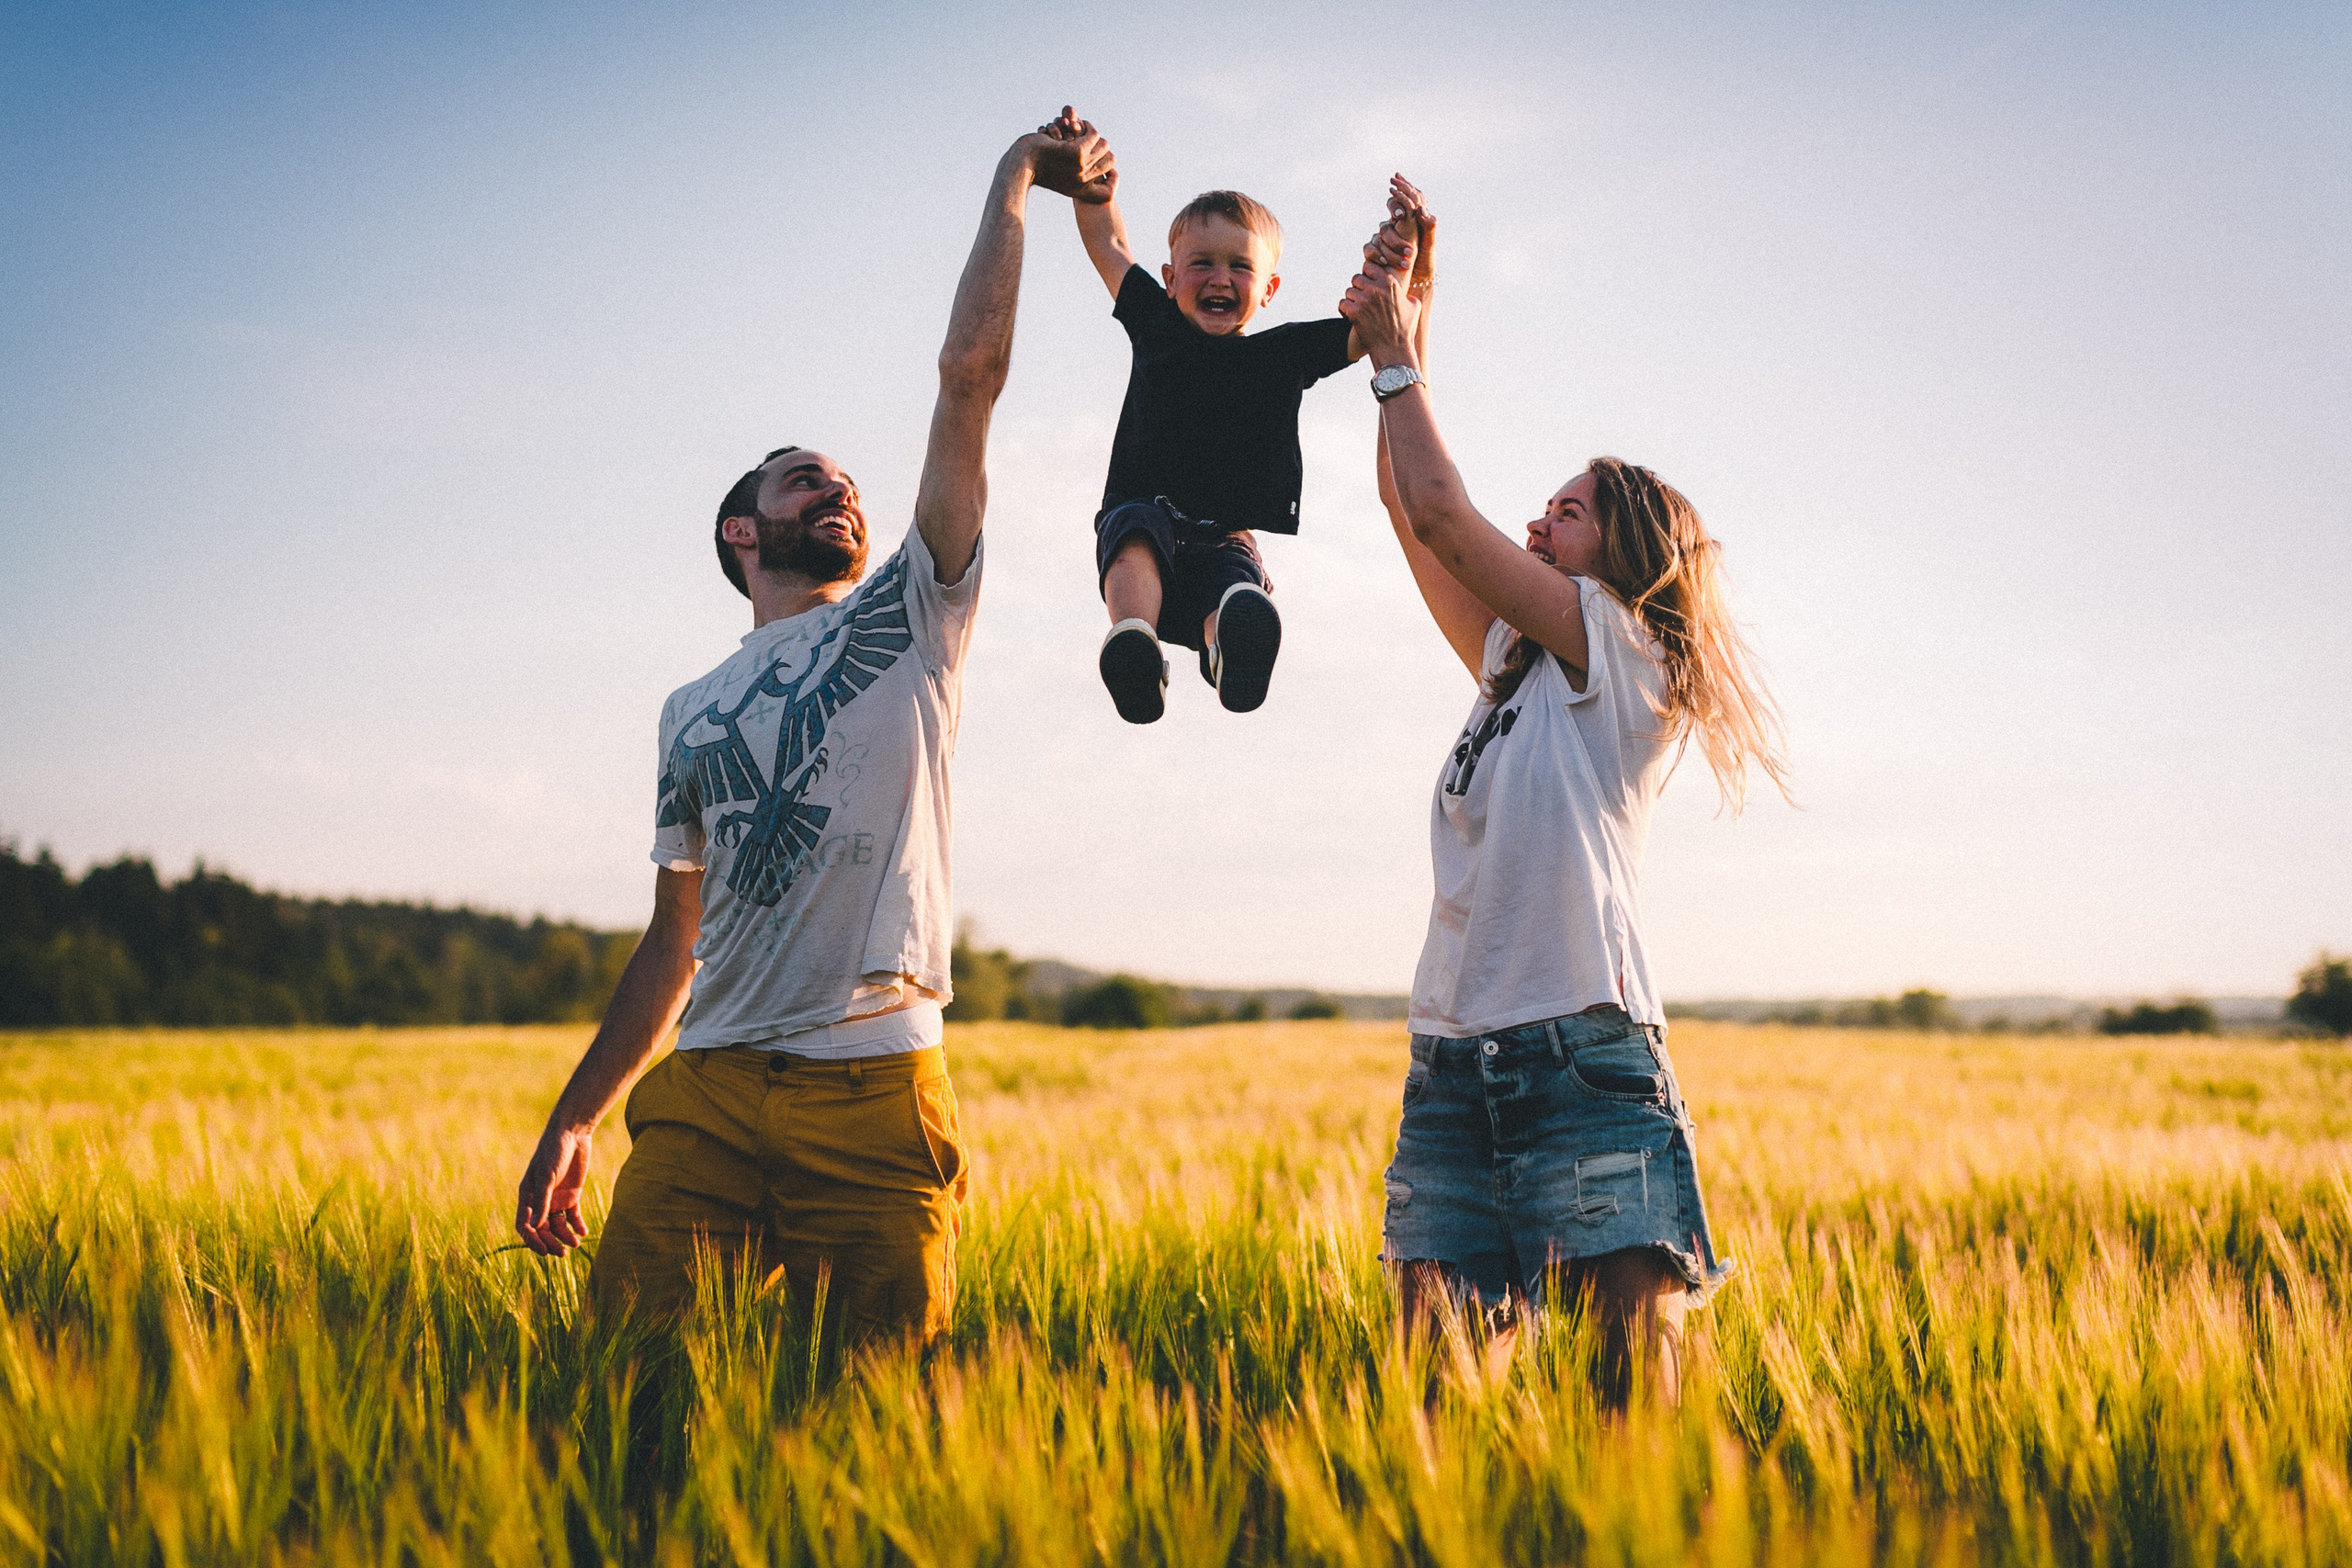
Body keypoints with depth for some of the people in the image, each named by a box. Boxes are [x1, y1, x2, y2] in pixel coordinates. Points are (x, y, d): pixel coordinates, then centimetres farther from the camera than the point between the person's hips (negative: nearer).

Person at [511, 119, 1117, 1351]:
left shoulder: (910, 619, 12)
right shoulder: (692, 713, 21)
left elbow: (970, 375, 5)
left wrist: (1015, 182, 7)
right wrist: (570, 1123, 18)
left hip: (876, 1089, -2)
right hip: (707, 1087, 2)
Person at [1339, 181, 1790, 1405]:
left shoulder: (1620, 646, 2)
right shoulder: (1515, 662, 21)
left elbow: (1442, 513, -3)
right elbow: (1407, 510, 18)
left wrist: (1398, 356, 8)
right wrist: (1403, 331, 15)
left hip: (1583, 1045, -7)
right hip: (1454, 1048, 7)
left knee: (1640, 1327, -12)